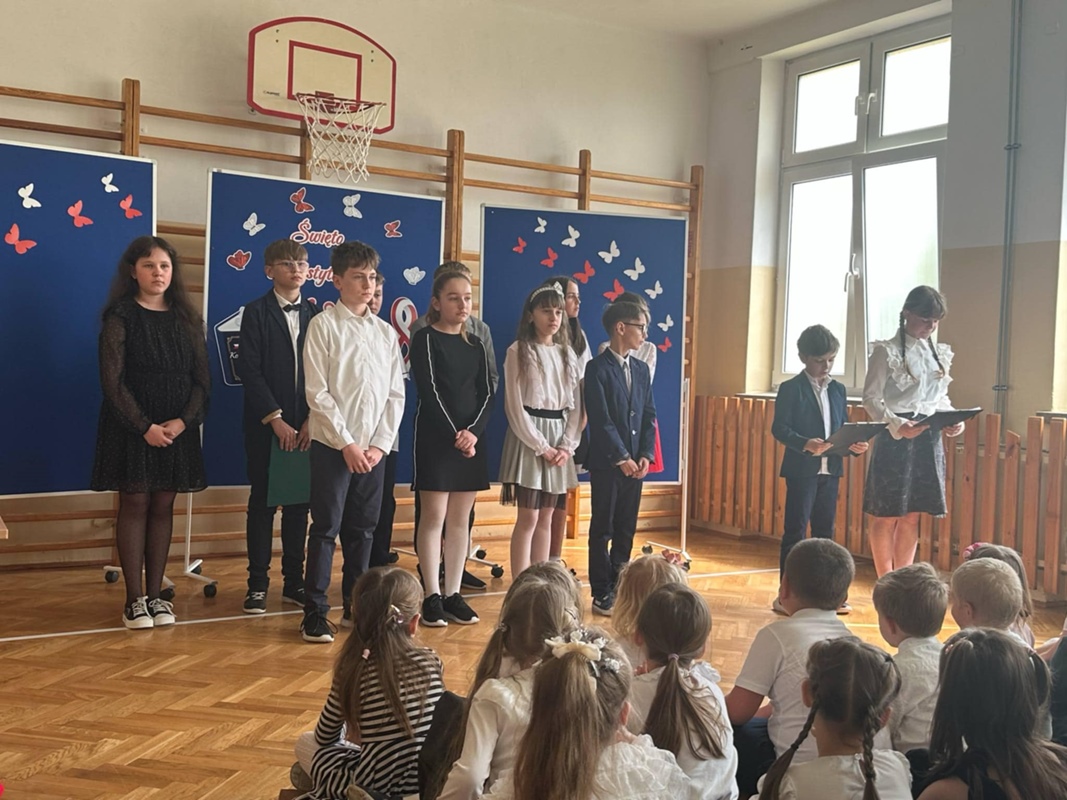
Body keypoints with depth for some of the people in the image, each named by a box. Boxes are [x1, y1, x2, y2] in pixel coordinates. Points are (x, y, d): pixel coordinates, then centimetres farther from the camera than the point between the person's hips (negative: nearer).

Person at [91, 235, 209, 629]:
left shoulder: (187, 319, 8)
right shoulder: (121, 317, -3)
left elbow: (201, 379, 4)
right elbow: (112, 381, -9)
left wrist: (183, 421, -11)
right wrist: (146, 427, -16)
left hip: (178, 429, 3)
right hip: (132, 429, -3)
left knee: (163, 508, 6)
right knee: (134, 507, 0)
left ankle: (155, 594, 13)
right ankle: (134, 599, 6)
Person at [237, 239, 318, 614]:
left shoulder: (315, 315, 9)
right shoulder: (256, 312, 0)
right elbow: (251, 372, -8)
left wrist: (312, 419, -7)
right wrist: (275, 419, -14)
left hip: (306, 427, 3)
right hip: (266, 425, -3)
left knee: (298, 503, 8)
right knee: (262, 502, 3)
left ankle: (294, 581, 17)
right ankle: (257, 584, 11)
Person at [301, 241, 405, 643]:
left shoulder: (386, 332, 10)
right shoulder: (323, 325, -3)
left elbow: (396, 394, 8)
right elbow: (317, 393, -8)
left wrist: (380, 444, -2)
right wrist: (347, 444, -11)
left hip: (374, 448, 4)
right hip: (333, 445, -4)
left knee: (363, 530, 10)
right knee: (326, 528, -1)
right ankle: (315, 613, 7)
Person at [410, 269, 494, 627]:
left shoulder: (476, 344, 12)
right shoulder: (425, 338, -3)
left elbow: (486, 394, 5)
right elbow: (429, 391, -11)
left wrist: (473, 431, -11)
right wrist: (453, 434, -16)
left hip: (470, 437, 5)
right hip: (435, 437, -5)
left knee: (460, 519, 6)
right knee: (434, 517, -4)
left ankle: (453, 594, 12)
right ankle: (432, 596, 3)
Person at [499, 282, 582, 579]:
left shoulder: (567, 354, 11)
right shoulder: (518, 352, -4)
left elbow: (576, 405, 9)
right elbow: (515, 407, -9)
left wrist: (566, 445, -5)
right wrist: (542, 447, -13)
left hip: (559, 439, 5)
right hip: (528, 438, -5)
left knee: (545, 519, 8)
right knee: (528, 519, -6)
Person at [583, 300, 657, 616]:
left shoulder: (641, 369, 12)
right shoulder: (597, 369, -8)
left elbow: (649, 415, 10)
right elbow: (601, 420, -14)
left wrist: (645, 455, -2)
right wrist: (622, 458, -15)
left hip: (635, 463, 6)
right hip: (607, 463, -6)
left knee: (626, 530, 10)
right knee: (602, 530, 2)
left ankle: (619, 588, 20)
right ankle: (602, 594, 9)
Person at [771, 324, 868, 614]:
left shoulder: (838, 390, 13)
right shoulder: (791, 389, -5)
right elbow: (779, 428, -11)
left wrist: (854, 445, -4)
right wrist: (804, 444, -26)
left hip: (831, 470, 6)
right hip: (801, 469, -6)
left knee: (825, 531, 11)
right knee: (796, 531, -2)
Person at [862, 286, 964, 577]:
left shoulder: (939, 353, 12)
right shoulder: (886, 351, -7)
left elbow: (941, 398, 17)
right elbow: (871, 398, -10)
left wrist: (954, 421, -3)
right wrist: (898, 425, -26)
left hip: (929, 440, 6)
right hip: (896, 439, -6)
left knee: (912, 515, 11)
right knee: (886, 515, 1)